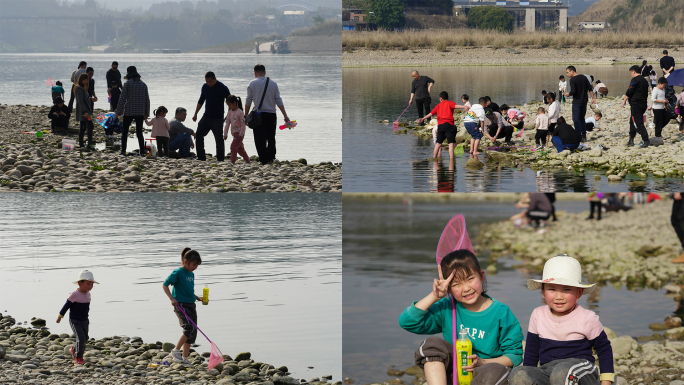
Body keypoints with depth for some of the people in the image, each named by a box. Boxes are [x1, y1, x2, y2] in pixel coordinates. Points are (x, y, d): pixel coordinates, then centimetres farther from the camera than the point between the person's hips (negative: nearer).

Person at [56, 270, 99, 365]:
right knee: (81, 338, -18)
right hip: (75, 321, -8)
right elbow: (66, 306, -11)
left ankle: (74, 349, 43)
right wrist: (60, 316, -4)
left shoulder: (88, 294, 4)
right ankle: (78, 358, -5)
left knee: (85, 339, 15)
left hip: (84, 321, 8)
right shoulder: (74, 294, -19)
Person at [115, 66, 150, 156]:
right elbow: (147, 100, 10)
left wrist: (118, 112, -3)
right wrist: (147, 113, 17)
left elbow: (122, 99, -7)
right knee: (139, 132, 7)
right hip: (140, 113, 3)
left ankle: (123, 151, 3)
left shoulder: (128, 83, -6)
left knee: (125, 131, 7)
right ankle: (142, 152, 0)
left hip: (128, 112, -3)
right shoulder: (143, 84, 7)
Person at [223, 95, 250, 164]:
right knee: (240, 148, 15)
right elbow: (227, 123, 10)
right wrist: (225, 134, 7)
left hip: (239, 133, -8)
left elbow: (243, 124, -15)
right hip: (234, 133, 8)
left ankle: (232, 161, -18)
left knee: (233, 146, -16)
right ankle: (247, 160, 26)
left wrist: (241, 134, -17)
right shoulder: (230, 112, 8)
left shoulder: (240, 112, -14)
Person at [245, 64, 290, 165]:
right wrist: (285, 116, 6)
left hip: (259, 114, -3)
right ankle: (272, 158, 20)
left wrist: (245, 116, 6)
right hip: (271, 114, 3)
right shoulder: (273, 83, 6)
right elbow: (278, 101, 4)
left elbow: (248, 101, 0)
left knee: (260, 139, -2)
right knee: (271, 139, 16)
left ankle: (264, 161, -9)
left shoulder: (252, 84, 0)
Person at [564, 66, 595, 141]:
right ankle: (584, 136, 18)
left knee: (576, 120, -1)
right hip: (584, 101, 7)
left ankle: (579, 137, -6)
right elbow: (590, 89, 8)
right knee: (582, 118, 19)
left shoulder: (573, 80, -13)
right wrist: (593, 98, 13)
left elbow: (573, 92, -22)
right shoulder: (584, 78, 9)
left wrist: (568, 94, -3)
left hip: (576, 102, -7)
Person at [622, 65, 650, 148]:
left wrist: (624, 101, -2)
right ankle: (631, 140, 20)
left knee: (638, 123, -9)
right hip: (643, 104, 9)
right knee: (632, 120, 18)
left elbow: (629, 92, -13)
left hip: (636, 104, -9)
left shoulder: (635, 80, -12)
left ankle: (646, 140, -16)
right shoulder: (644, 80, 16)